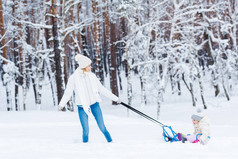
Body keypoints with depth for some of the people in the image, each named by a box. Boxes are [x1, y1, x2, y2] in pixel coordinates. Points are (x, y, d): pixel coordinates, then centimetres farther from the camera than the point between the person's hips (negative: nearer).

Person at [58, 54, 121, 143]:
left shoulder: (92, 76, 4)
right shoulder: (73, 78, -6)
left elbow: (101, 89, 12)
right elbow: (68, 93, -4)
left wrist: (115, 98, 14)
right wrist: (61, 104, -17)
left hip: (94, 104, 3)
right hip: (82, 107, -3)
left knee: (102, 127, -1)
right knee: (86, 130, -7)